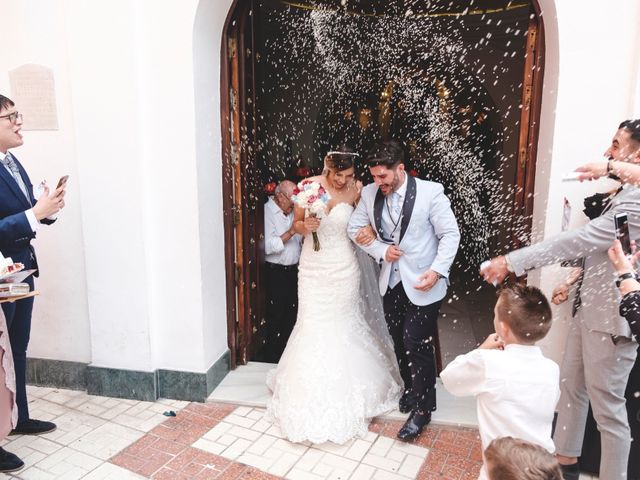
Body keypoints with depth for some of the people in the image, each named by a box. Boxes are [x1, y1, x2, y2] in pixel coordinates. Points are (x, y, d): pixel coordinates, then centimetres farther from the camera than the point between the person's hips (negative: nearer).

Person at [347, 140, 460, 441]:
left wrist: (437, 271, -20)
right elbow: (354, 228, 4)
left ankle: (422, 408, 19)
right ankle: (411, 388, 43)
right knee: (400, 342, 18)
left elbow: (450, 235, -11)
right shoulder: (370, 193, -3)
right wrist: (381, 250, -10)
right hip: (391, 282, 5)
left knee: (417, 345, -1)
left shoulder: (430, 192, -15)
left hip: (423, 284, -5)